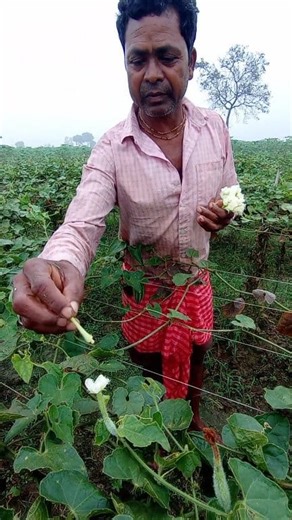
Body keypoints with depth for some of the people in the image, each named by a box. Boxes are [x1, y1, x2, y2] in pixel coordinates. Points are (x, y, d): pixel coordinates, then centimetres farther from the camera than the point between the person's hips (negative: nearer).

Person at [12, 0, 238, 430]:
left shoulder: (215, 129, -10)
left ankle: (193, 419, 60)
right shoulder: (111, 149, -21)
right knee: (151, 367, 22)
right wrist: (58, 267, -55)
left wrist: (224, 215, -21)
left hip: (197, 280, 3)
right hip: (145, 289, -2)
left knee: (196, 358, 26)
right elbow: (81, 224, -31)